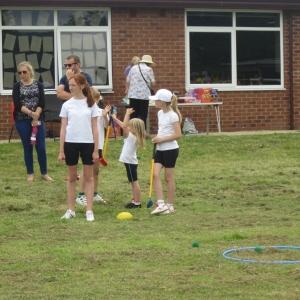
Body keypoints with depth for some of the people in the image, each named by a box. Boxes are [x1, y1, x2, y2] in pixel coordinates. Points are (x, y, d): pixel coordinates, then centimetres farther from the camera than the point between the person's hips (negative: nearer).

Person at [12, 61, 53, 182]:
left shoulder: (38, 85, 4)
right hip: (22, 121, 0)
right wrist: (31, 113, -21)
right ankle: (30, 173, 15)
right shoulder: (17, 86, 2)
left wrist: (36, 116, -16)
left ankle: (44, 173, 9)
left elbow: (42, 103, -4)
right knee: (28, 147, 5)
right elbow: (17, 104, -10)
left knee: (41, 147, -1)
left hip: (37, 120, 0)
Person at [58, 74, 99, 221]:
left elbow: (94, 128, 2)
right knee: (71, 177, 8)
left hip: (87, 143, -1)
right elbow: (63, 128, 3)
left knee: (88, 177, 4)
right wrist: (61, 150, -1)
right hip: (70, 143, 1)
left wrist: (96, 150, -2)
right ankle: (70, 210, 14)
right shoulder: (67, 105, 2)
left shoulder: (91, 104, 1)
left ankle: (89, 211, 6)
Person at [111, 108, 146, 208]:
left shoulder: (132, 137, -18)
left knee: (134, 182, -6)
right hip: (130, 162, 10)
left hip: (130, 162, -10)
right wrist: (115, 118, 17)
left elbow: (124, 126, -25)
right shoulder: (132, 137, 7)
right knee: (133, 182, 15)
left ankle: (137, 202, -3)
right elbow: (124, 126, 17)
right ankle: (135, 200, 21)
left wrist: (127, 114, -19)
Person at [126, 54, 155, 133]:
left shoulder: (133, 68, 9)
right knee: (143, 115, 2)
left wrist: (127, 88, 33)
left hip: (133, 94, 3)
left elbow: (127, 81, 15)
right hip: (144, 95, -3)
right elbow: (153, 83, -2)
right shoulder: (149, 69, -3)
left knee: (133, 115, 9)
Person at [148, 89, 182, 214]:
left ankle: (170, 206, 12)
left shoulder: (172, 115, -15)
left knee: (168, 177, 1)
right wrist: (157, 138, 3)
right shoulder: (160, 113, 9)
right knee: (155, 175, -6)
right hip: (160, 149, 7)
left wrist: (161, 139, -19)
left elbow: (178, 134, -19)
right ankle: (161, 204, -6)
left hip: (170, 149, -7)